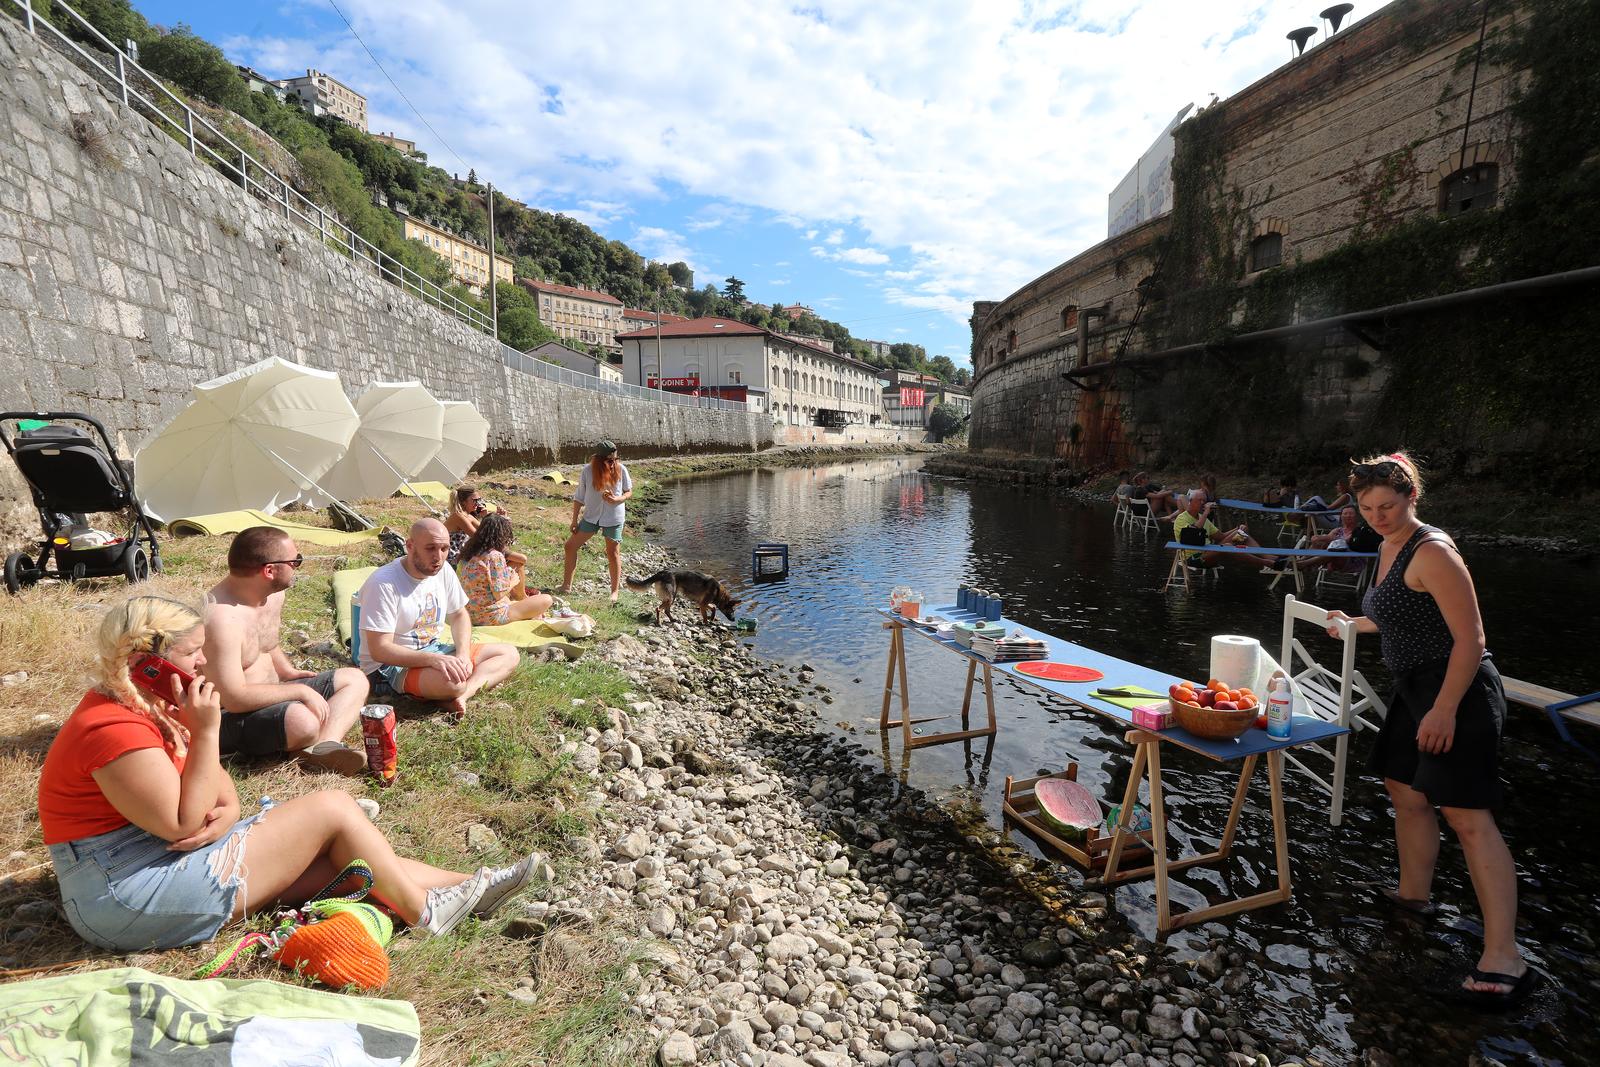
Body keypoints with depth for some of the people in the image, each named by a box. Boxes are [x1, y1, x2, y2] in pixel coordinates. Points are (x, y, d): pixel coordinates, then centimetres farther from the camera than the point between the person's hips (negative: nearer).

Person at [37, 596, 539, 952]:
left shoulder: (146, 705, 8)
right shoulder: (115, 729, -24)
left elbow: (216, 782, 9)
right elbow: (184, 826, -23)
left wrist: (227, 811, -14)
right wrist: (205, 731, -25)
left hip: (161, 853, 10)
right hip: (131, 894, -9)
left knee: (338, 857, 1)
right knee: (331, 808, -12)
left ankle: (465, 888, 4)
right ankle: (423, 911, 1)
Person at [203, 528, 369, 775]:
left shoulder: (273, 593, 1)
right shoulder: (221, 617, -27)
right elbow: (234, 698, -29)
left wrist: (287, 671, 6)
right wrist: (301, 691, -22)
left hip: (268, 695, 10)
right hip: (232, 717, -10)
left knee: (354, 679, 3)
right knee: (302, 721, -37)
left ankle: (324, 747, -20)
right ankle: (327, 740, -4)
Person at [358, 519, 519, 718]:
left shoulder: (443, 571, 0)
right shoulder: (383, 583, -21)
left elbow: (459, 616, 13)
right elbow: (379, 650, -23)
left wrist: (463, 654, -7)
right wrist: (433, 659, -35)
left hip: (435, 651, 9)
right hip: (390, 665, -8)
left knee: (509, 654, -6)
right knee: (451, 681, -40)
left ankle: (462, 694, -25)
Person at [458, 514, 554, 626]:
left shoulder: (469, 552, 1)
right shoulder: (495, 557, -22)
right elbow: (499, 595, -22)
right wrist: (513, 581, -4)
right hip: (492, 617, -9)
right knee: (547, 600, -2)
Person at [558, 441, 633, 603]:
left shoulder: (620, 469, -13)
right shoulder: (588, 470, -11)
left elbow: (629, 491, 0)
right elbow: (579, 496, -3)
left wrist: (617, 499, -21)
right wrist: (575, 520, -1)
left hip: (613, 517, -2)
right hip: (591, 516, 3)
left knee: (613, 552, 5)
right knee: (570, 546, 6)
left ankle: (615, 591, 17)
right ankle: (566, 585, 21)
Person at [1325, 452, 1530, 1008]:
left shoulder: (1432, 552, -18)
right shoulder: (1389, 549, 10)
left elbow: (1470, 638, -22)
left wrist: (1445, 709, -24)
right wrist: (1356, 624, 27)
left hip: (1456, 691, -10)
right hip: (1415, 688, 10)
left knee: (1467, 815, -12)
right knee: (1405, 790, 19)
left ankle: (1503, 957, -7)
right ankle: (1414, 893, 36)